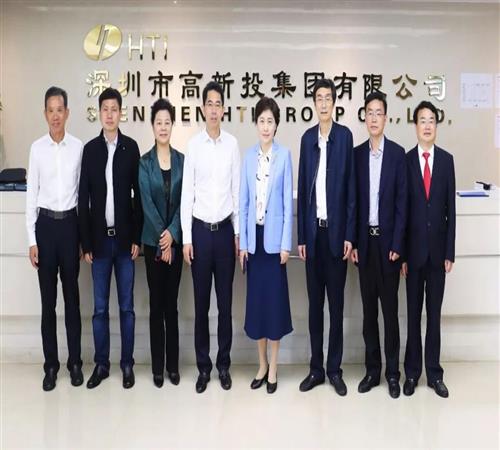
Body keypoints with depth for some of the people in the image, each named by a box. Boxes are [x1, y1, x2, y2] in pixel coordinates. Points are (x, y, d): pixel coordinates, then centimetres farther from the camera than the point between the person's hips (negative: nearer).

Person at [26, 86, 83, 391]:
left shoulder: (79, 147, -2)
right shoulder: (37, 148, 0)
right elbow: (32, 194, 3)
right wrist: (32, 239, -1)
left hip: (71, 222, -1)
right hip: (46, 224, 1)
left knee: (72, 296, 9)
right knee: (48, 299, 7)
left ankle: (75, 362, 21)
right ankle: (51, 364, 19)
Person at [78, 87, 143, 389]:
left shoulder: (131, 148, 0)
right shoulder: (90, 149, 3)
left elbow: (138, 194, 0)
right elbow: (84, 199, 3)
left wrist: (137, 238, -5)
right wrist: (86, 243, -1)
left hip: (125, 238, -1)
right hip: (100, 239, 1)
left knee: (126, 306, 7)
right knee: (100, 308, 8)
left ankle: (127, 364, 18)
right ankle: (101, 364, 20)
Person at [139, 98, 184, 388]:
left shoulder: (182, 160, 5)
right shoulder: (144, 162, 0)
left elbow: (183, 201, 0)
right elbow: (147, 203, -7)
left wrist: (172, 233, -11)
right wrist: (161, 238, -13)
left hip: (176, 239, 1)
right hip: (153, 241, -1)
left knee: (172, 303, 8)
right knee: (156, 304, 5)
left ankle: (173, 365, 17)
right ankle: (157, 367, 14)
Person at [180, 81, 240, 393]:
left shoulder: (233, 144, 0)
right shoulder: (193, 145, -2)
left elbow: (237, 190, 4)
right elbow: (187, 193, -1)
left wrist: (238, 233, 4)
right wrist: (186, 238, -4)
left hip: (225, 229, 1)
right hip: (200, 229, -1)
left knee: (226, 303, 9)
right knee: (201, 303, 8)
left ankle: (224, 365, 23)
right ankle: (203, 367, 20)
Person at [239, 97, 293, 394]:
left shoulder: (284, 155, -3)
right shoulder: (249, 156, 7)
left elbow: (288, 200, -4)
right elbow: (243, 200, 8)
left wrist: (286, 243, -7)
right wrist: (242, 241, 4)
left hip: (274, 236, -3)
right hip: (254, 236, 4)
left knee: (275, 297, 3)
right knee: (255, 298, 9)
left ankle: (273, 367, 16)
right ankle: (262, 364, 23)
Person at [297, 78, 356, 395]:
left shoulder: (345, 135, -1)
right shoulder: (307, 138, 10)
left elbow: (351, 187, -4)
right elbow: (303, 188, 9)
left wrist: (349, 234, -8)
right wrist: (301, 235, 6)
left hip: (336, 229, -3)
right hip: (313, 230, 4)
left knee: (336, 303, 5)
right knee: (315, 302, 9)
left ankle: (335, 369, 16)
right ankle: (316, 368, 20)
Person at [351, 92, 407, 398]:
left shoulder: (398, 153, -2)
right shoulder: (357, 154, 6)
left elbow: (402, 201, -5)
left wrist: (397, 244, -10)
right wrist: (352, 241, 0)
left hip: (388, 239, -3)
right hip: (365, 239, 3)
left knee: (390, 307, 5)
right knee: (369, 307, 10)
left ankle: (393, 372, 15)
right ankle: (372, 369, 21)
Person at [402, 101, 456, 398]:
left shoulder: (447, 160, 3)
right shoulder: (406, 161, -2)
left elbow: (450, 208, 2)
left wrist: (450, 252, -2)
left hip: (438, 248, 1)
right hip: (414, 248, -1)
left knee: (435, 313, 9)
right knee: (413, 313, 8)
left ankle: (434, 372, 19)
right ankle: (412, 372, 18)